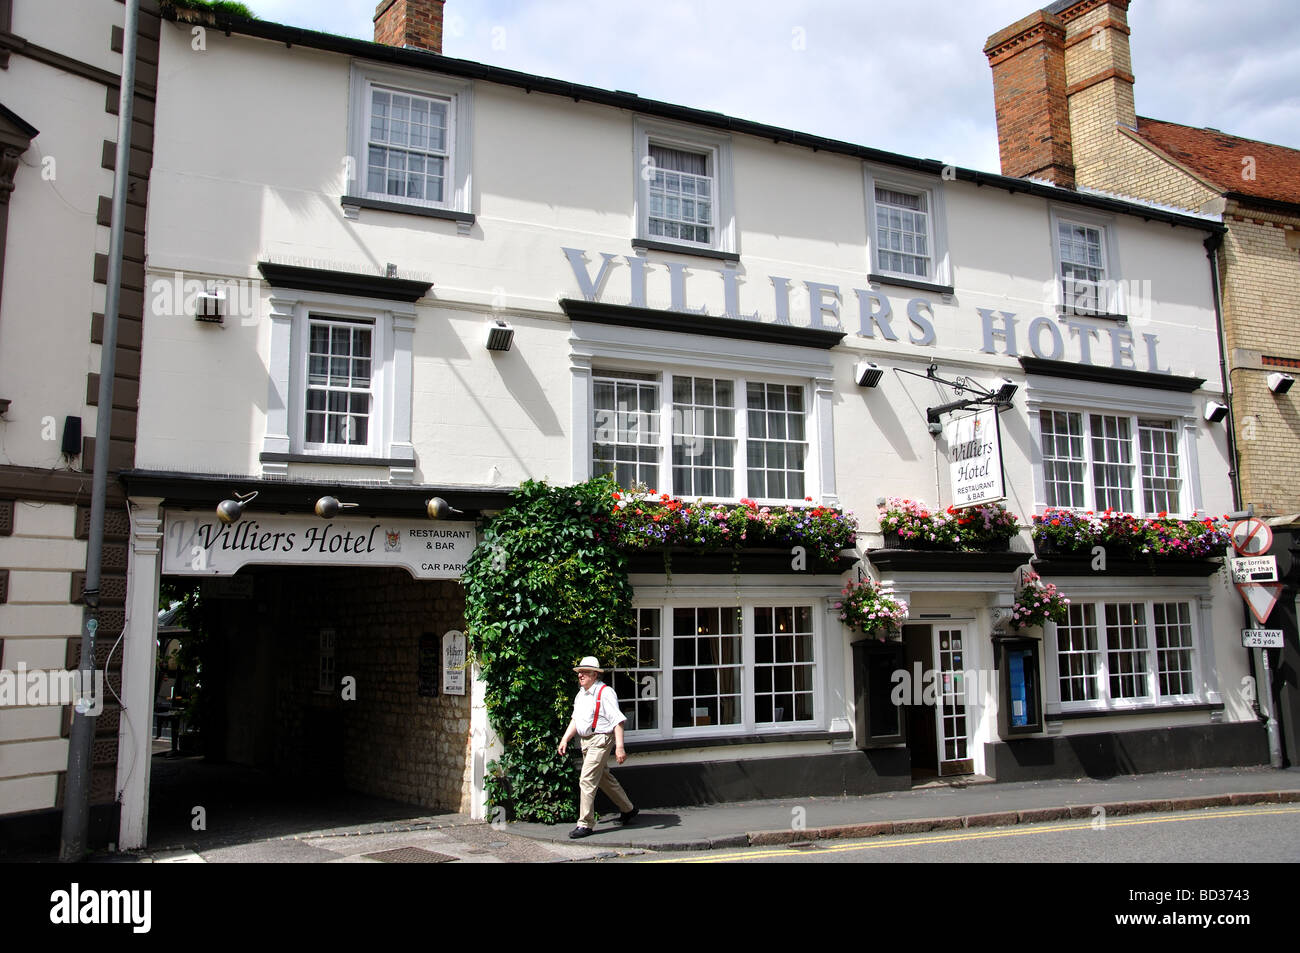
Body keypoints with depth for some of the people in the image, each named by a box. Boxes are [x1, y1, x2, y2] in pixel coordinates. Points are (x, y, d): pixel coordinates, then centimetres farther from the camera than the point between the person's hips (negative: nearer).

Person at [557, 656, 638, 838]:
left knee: (587, 781, -12)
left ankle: (585, 824, -5)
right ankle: (628, 810, 36)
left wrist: (619, 747, -22)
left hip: (600, 740, -9)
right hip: (585, 741, 9)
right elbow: (575, 719, 19)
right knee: (604, 778, 19)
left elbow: (617, 721, -17)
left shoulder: (605, 693, -14)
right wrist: (565, 739, 10)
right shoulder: (581, 694, 13)